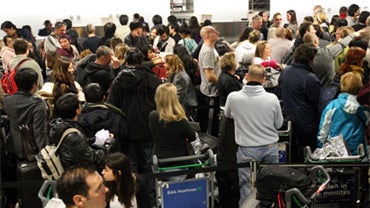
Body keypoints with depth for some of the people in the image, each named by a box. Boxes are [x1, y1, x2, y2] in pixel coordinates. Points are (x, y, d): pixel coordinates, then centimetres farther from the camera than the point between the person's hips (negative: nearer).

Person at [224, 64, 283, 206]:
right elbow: (278, 124, 3)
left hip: (247, 150, -1)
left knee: (247, 189, 8)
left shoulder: (233, 97, -12)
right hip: (271, 148, 2)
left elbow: (228, 115, 11)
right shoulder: (272, 98, -11)